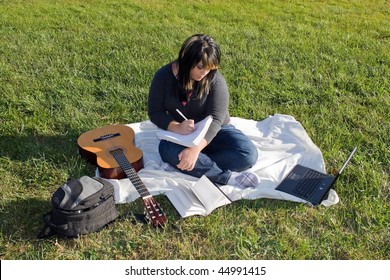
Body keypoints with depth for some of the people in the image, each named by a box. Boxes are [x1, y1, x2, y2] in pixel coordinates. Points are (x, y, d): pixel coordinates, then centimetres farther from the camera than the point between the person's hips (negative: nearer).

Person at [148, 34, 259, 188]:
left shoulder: (215, 79, -17)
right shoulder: (164, 76, -11)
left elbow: (215, 119, -24)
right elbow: (155, 112, -9)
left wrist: (195, 149, -39)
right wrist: (176, 127, -30)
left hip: (213, 132, 0)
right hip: (179, 135, 0)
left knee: (248, 154, -24)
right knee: (167, 150, -35)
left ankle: (178, 165, -29)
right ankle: (228, 177, -31)